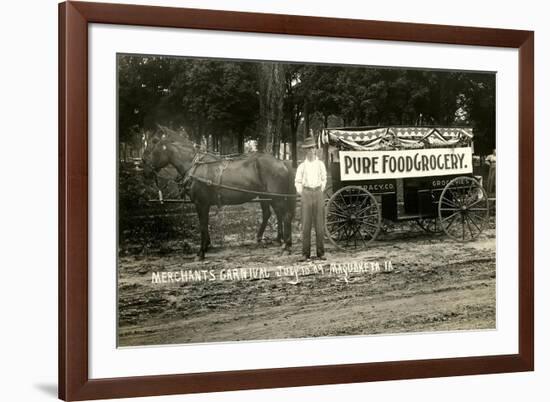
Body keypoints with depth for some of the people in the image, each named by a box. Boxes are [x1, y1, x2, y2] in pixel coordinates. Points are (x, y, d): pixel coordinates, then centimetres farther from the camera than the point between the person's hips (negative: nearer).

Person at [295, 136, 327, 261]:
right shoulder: (302, 166, 3)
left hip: (318, 193, 1)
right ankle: (305, 253, 0)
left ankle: (321, 253, 6)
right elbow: (297, 182, 11)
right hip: (306, 194, -1)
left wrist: (320, 192, 9)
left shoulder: (320, 164, 5)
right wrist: (302, 194, 4)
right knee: (306, 224, -3)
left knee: (320, 224, 1)